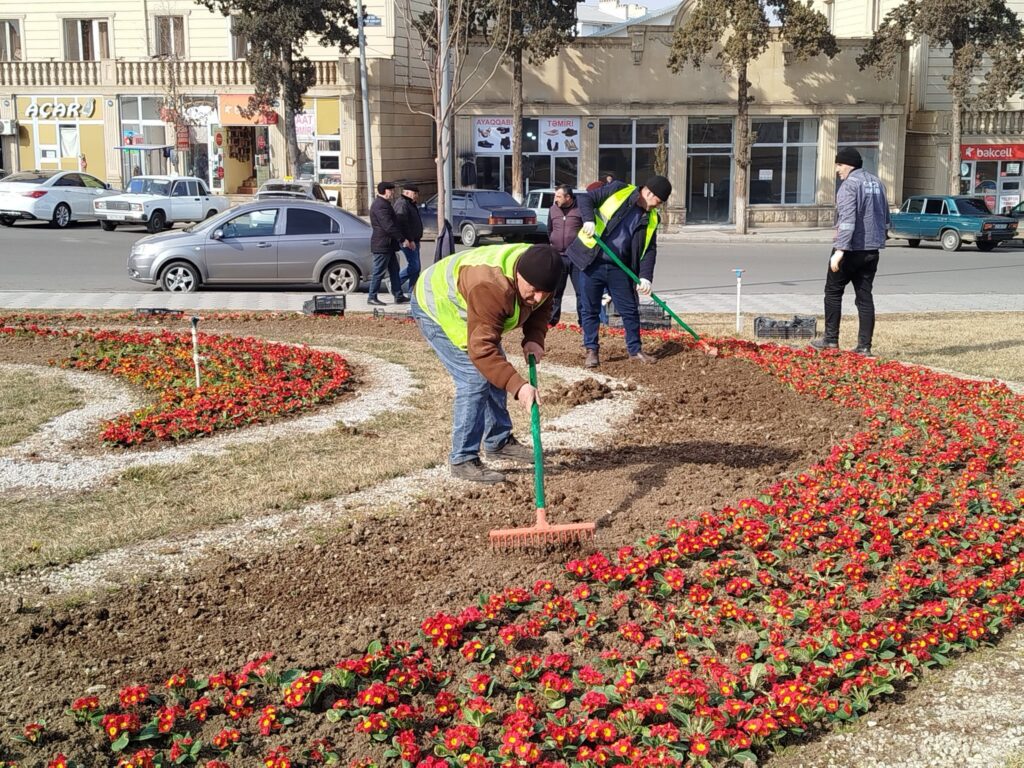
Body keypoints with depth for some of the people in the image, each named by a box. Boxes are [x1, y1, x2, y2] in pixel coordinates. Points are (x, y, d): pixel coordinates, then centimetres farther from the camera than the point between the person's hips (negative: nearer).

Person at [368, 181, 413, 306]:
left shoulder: (384, 204, 17)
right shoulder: (380, 205, -18)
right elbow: (389, 226, -24)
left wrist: (401, 239, 21)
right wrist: (403, 239, -21)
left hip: (388, 245, 11)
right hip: (382, 245, -11)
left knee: (394, 270, 12)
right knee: (379, 272, -4)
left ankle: (399, 296, 16)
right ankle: (372, 297, 2)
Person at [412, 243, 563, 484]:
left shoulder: (537, 271, -17)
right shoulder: (491, 287, -43)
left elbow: (541, 309, 3)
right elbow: (482, 349, -44)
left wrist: (534, 339, -16)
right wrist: (518, 386, -49)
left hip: (464, 307, 9)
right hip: (436, 308, -9)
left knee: (497, 372, 13)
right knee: (474, 380, -18)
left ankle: (499, 442, 29)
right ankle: (462, 460, -10)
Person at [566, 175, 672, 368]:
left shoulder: (650, 219, 6)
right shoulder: (618, 191, -5)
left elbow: (650, 250, 2)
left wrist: (646, 277, -11)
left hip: (619, 268, 4)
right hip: (593, 262, -4)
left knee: (631, 310, 7)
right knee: (590, 309, 3)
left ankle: (635, 350, 20)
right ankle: (592, 351, 14)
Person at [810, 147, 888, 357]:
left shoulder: (850, 184, -12)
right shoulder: (876, 182, 15)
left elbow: (847, 220, -23)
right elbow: (885, 218, 20)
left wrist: (839, 250, -26)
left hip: (851, 249, -7)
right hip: (872, 249, 8)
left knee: (833, 292, 7)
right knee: (865, 296, 7)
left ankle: (831, 339, 9)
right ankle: (864, 346, 6)